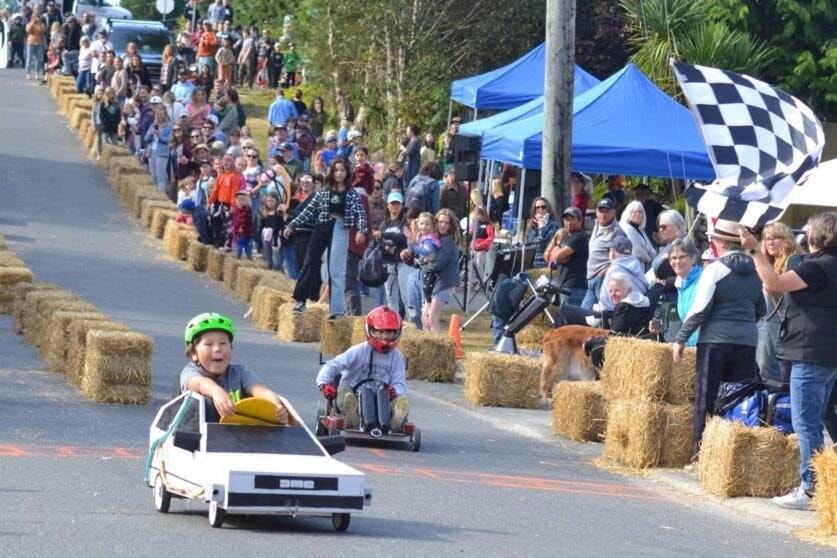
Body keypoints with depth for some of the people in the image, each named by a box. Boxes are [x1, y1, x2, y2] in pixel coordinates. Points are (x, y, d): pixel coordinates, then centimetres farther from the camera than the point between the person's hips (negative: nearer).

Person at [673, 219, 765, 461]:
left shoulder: (715, 269, -8)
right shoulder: (754, 271, 10)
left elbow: (700, 309, -12)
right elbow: (760, 310, 19)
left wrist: (681, 339, -6)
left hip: (716, 340, -5)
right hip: (747, 341, 5)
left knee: (706, 398, 1)